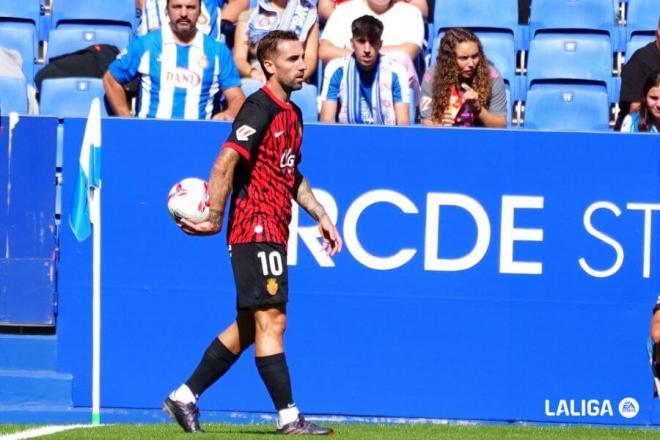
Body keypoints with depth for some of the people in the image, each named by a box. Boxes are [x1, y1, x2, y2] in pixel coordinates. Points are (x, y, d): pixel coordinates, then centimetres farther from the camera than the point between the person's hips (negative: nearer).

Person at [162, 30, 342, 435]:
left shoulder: (292, 113, 17)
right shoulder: (260, 108, -12)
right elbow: (225, 163, -20)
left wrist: (321, 216, 24)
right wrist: (214, 217, -22)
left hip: (273, 231, 10)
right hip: (256, 228, -10)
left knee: (249, 326, 12)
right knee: (271, 320, -9)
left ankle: (185, 397, 19)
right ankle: (289, 417, -9)